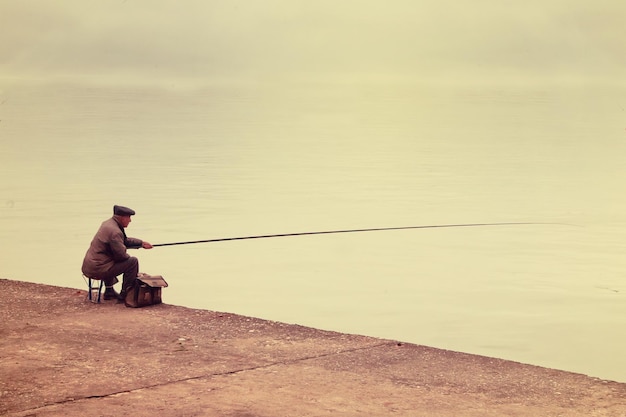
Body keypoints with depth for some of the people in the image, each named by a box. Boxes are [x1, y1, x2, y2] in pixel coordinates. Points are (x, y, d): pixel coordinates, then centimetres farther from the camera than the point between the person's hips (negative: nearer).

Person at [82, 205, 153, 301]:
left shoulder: (107, 224, 11)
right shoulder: (115, 231, -20)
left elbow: (124, 241, 26)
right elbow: (121, 255, -18)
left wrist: (141, 243, 26)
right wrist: (128, 256, 5)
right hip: (98, 270, -10)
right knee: (133, 261, -5)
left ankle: (109, 291, 38)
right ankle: (125, 294, 6)